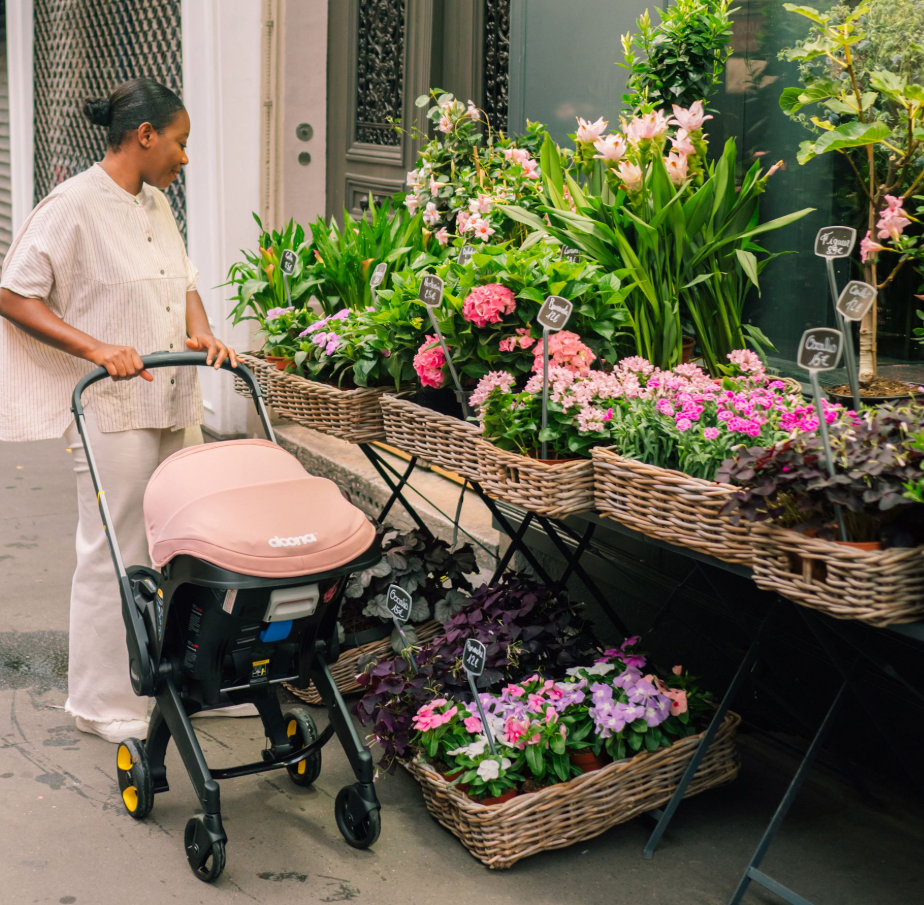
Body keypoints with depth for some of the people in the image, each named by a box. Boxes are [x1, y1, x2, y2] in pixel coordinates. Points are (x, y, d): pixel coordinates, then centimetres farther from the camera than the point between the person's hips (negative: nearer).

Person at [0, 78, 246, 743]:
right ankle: (102, 702, 12)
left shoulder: (156, 204, 14)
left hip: (170, 404, 8)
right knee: (114, 552, -1)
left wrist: (201, 334, 0)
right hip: (110, 410, -8)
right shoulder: (74, 204, -11)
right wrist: (96, 348, -22)